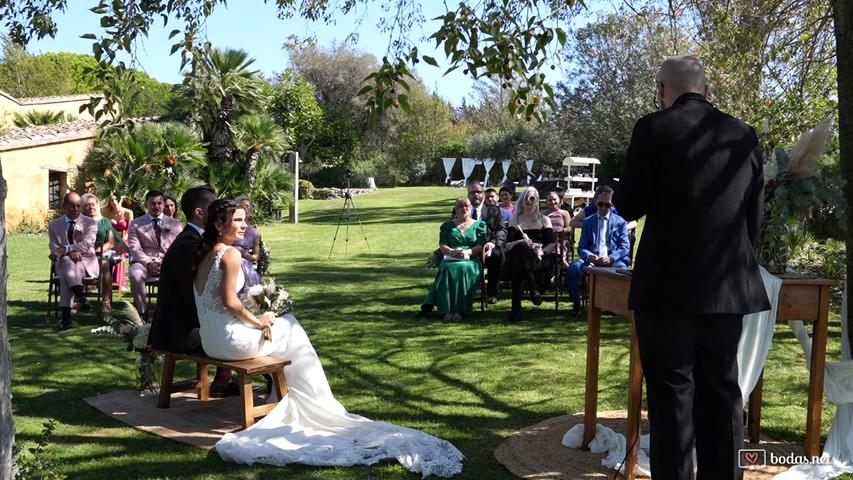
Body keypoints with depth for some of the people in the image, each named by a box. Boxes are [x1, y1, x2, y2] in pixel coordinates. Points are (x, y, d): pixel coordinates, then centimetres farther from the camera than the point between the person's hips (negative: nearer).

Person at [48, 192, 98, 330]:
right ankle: (81, 298, -52)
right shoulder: (54, 225, 14)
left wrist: (64, 250, -25)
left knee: (66, 273, -35)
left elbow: (86, 245, -10)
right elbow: (54, 248, 2)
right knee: (67, 260, -37)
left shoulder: (90, 223, 7)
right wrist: (70, 252, -20)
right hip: (64, 263, 1)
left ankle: (66, 314, -43)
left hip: (87, 263, -1)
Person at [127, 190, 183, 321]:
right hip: (145, 262, 0)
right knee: (135, 274, -36)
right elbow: (135, 248, 2)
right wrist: (149, 263, -15)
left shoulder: (175, 224, 15)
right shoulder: (136, 224, 13)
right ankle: (142, 312, -19)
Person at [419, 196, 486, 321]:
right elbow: (442, 245, 10)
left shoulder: (479, 225, 17)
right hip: (450, 259, 1)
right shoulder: (448, 225, 21)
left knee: (463, 268, -37)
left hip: (471, 260, -1)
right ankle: (448, 309, -38)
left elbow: (480, 246, 5)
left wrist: (467, 252, -14)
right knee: (448, 268, -35)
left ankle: (458, 309, -39)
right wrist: (452, 251, -13)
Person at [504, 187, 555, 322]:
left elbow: (552, 244, 9)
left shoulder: (543, 219, 22)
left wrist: (542, 251, -14)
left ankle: (516, 308, -45)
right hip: (519, 254, 0)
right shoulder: (515, 220, 23)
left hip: (540, 259, 0)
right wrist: (520, 243, -15)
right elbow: (508, 244, 8)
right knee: (522, 247, -40)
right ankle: (533, 290, -50)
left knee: (520, 265, -38)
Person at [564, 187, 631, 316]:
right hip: (592, 258, 1)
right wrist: (588, 256, -15)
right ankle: (576, 305, -12)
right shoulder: (588, 221, 19)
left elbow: (625, 247, 3)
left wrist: (611, 258, -17)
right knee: (572, 269, -29)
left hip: (613, 259, -1)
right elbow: (581, 247, 11)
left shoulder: (620, 222, 15)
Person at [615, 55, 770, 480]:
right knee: (721, 391, 13)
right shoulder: (744, 134, 6)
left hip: (669, 285, -4)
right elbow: (754, 215, 10)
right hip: (729, 286, 4)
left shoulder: (654, 129, -8)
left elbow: (629, 206, -7)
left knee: (671, 393, 3)